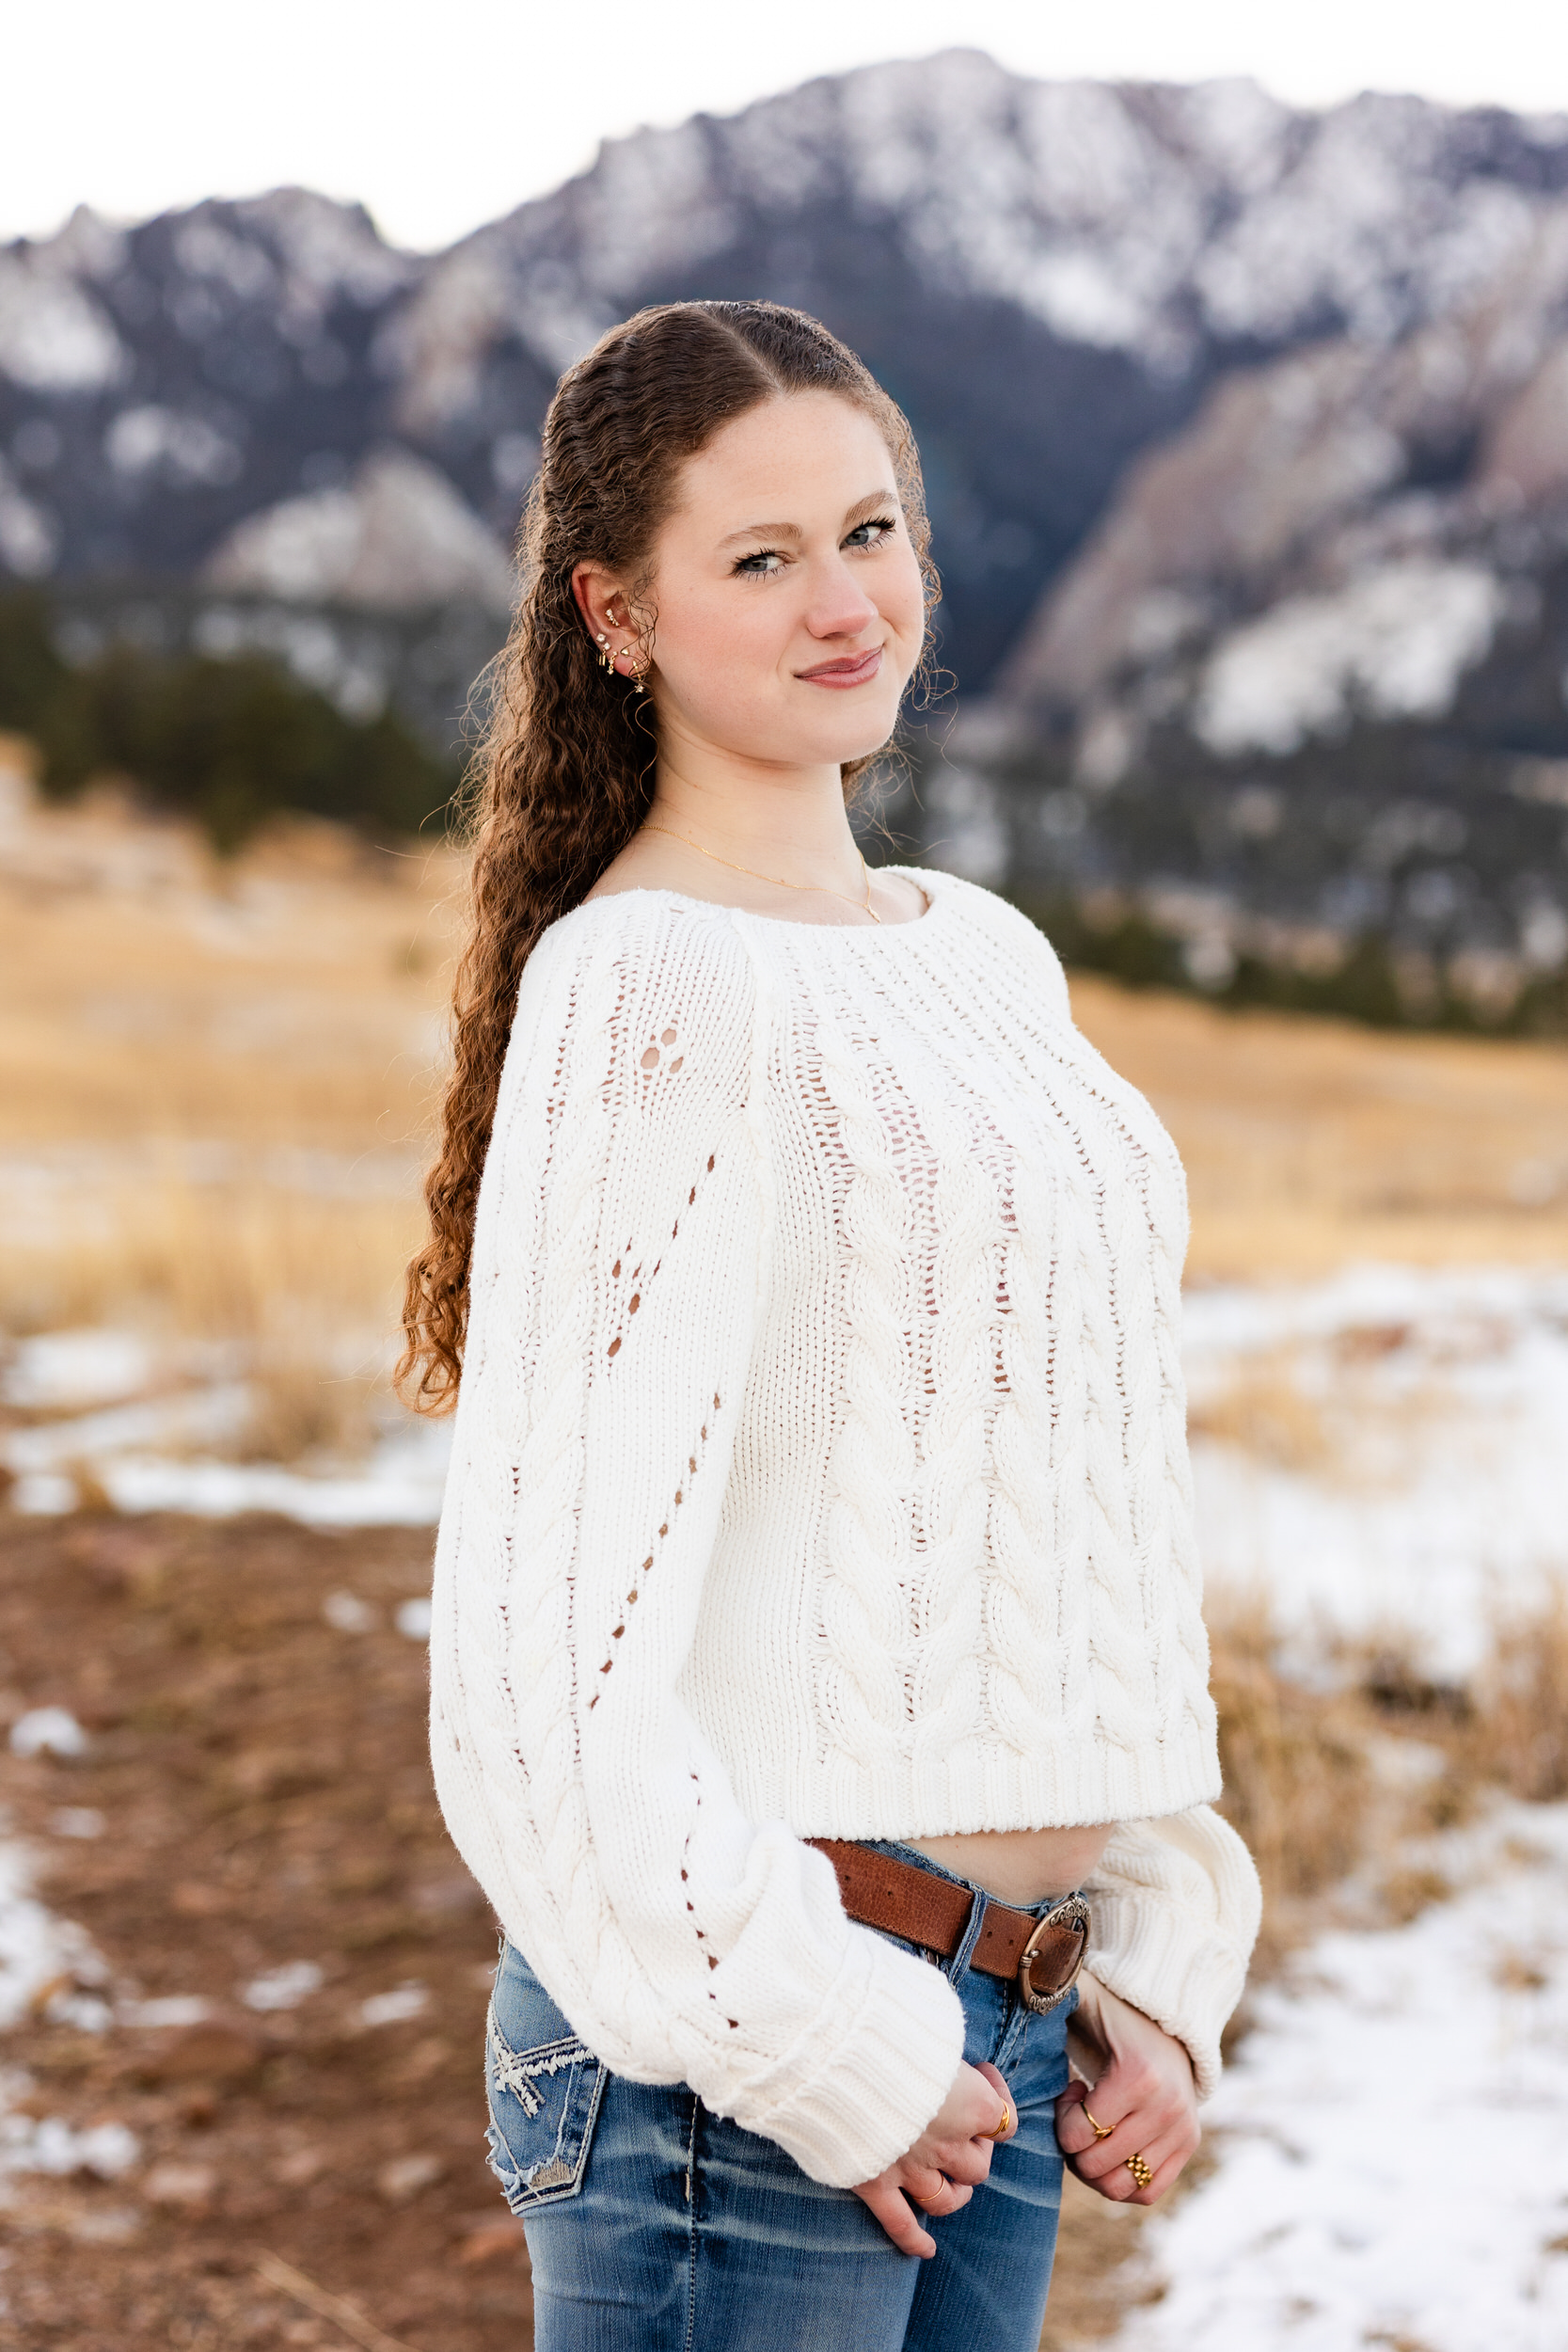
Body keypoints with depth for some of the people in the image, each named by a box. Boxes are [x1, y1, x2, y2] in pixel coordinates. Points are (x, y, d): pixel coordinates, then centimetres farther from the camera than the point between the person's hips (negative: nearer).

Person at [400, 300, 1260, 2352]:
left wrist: (1164, 1958, 9)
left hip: (1005, 2017, 7)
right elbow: (541, 1637, -17)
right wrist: (822, 2051, -13)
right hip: (740, 2034, -7)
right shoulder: (646, 989, -13)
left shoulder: (990, 959, 12)